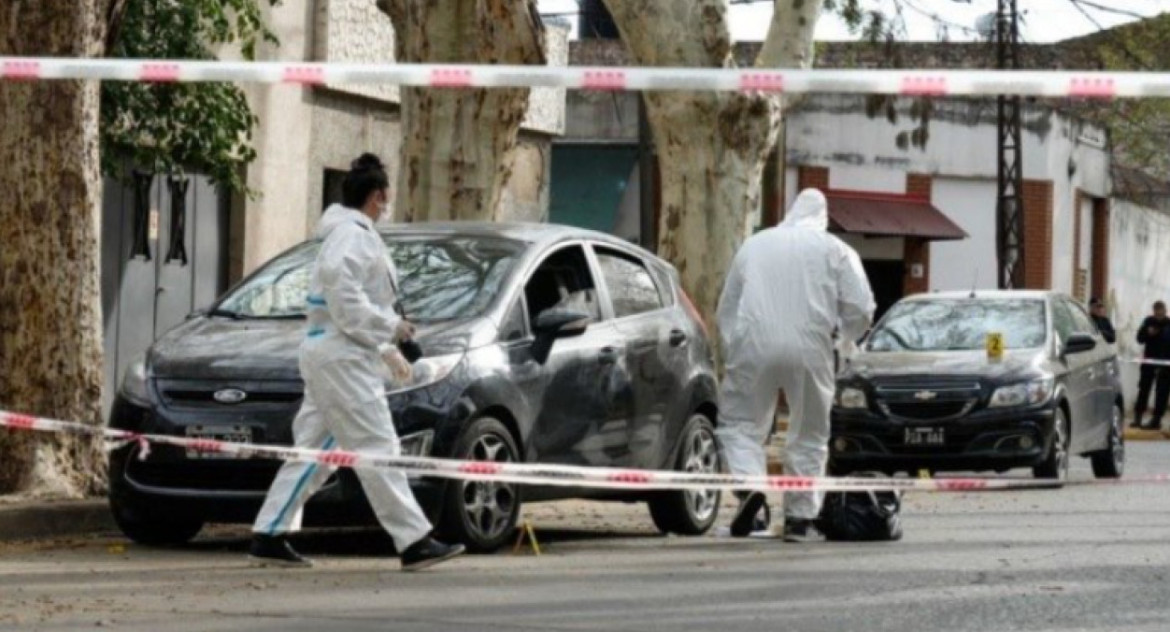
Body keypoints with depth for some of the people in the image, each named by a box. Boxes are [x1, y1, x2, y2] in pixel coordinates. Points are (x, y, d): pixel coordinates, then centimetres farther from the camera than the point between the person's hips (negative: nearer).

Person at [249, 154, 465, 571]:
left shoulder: (349, 233, 21)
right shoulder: (353, 235, -12)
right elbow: (345, 300, -23)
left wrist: (389, 353, 26)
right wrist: (390, 328, -15)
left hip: (331, 353, 11)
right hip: (343, 357, -11)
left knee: (314, 449, 11)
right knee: (376, 449, -10)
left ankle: (269, 536, 11)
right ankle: (414, 542, -11)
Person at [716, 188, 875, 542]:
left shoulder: (753, 246, 17)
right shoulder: (834, 250, 10)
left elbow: (726, 308, 19)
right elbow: (860, 310, 5)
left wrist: (732, 350, 27)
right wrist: (845, 335, 25)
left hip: (754, 345, 1)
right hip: (809, 349, -1)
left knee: (741, 423, 10)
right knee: (809, 435, 11)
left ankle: (748, 484, -15)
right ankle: (800, 517, 9)